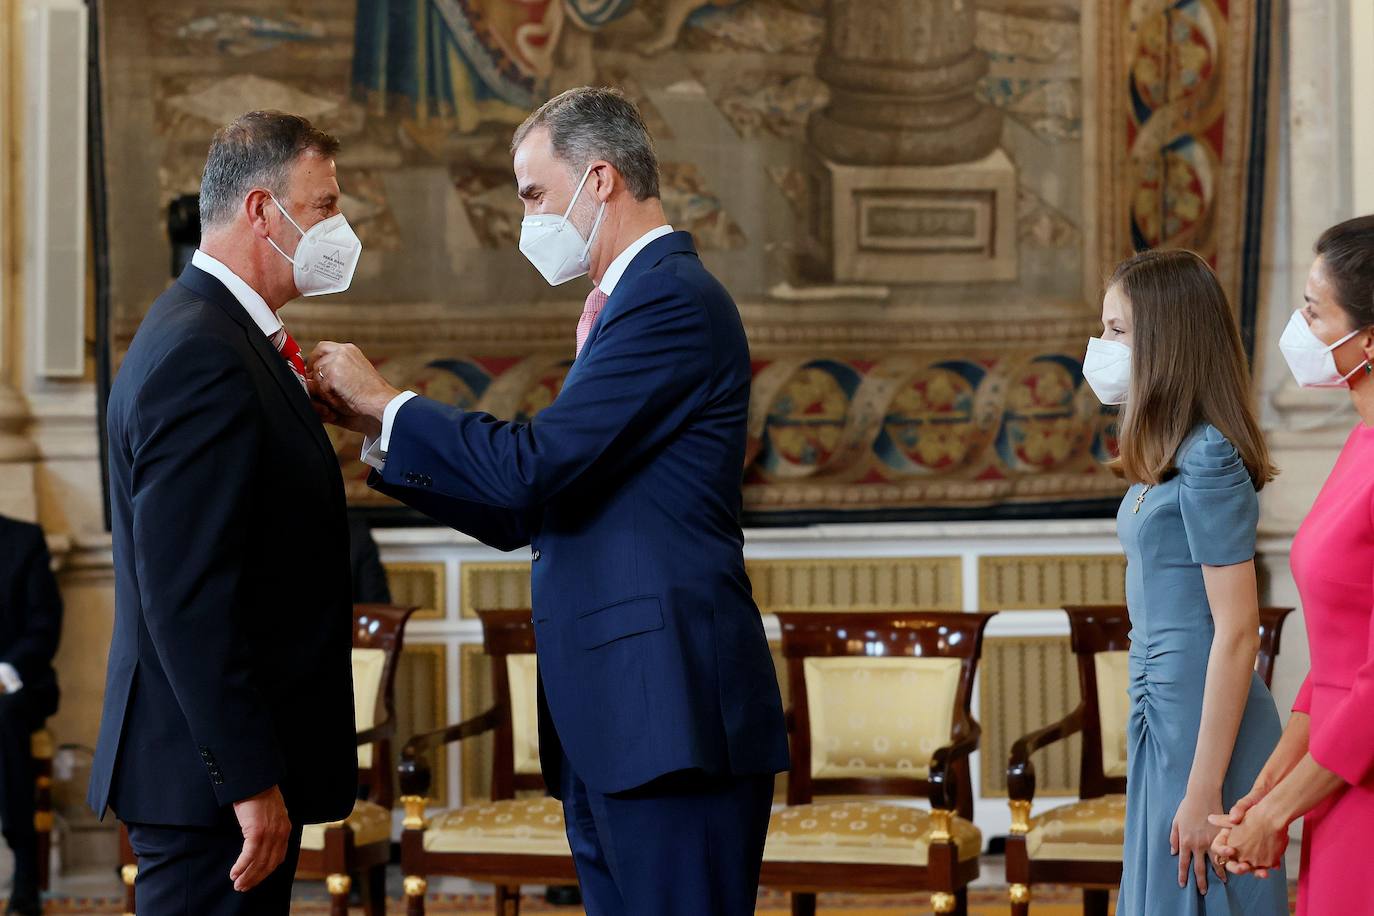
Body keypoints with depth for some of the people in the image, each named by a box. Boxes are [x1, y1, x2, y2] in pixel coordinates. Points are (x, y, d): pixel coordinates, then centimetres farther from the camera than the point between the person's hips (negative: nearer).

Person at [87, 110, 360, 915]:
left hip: (236, 763, 10)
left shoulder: (225, 335, 15)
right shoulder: (199, 355, -18)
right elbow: (185, 594, -23)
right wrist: (249, 781, -23)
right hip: (213, 785, -10)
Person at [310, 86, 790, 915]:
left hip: (671, 720, -10)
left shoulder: (672, 299, -10)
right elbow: (527, 513, 18)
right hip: (611, 726, 10)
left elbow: (531, 466, -19)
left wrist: (387, 402, -5)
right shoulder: (632, 304, 21)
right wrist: (379, 432, 13)